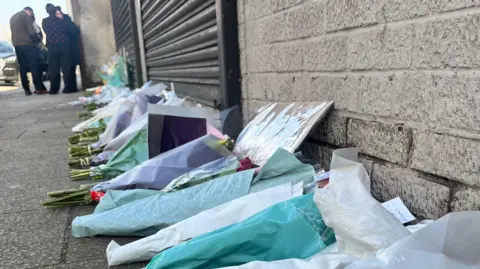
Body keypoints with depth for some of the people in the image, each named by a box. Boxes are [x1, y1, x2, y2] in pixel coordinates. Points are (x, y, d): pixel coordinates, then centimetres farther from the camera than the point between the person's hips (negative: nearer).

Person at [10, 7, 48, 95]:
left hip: (17, 45, 7)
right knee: (35, 67, -7)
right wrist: (39, 38, 4)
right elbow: (31, 32, -11)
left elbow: (15, 32, 22)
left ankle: (26, 89, 3)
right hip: (27, 44, -7)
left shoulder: (13, 18, 21)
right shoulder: (26, 16, -4)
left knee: (23, 68, 5)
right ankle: (39, 88, -11)